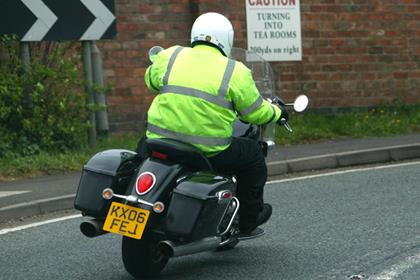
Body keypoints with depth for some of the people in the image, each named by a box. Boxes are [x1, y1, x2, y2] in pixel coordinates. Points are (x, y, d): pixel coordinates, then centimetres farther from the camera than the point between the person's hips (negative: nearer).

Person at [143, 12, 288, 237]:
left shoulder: (170, 57, 4)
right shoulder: (235, 72, -4)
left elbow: (151, 80, 24)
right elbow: (255, 113, 2)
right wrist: (276, 112, 23)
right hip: (209, 153, -3)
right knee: (253, 154, 22)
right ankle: (247, 222, 32)